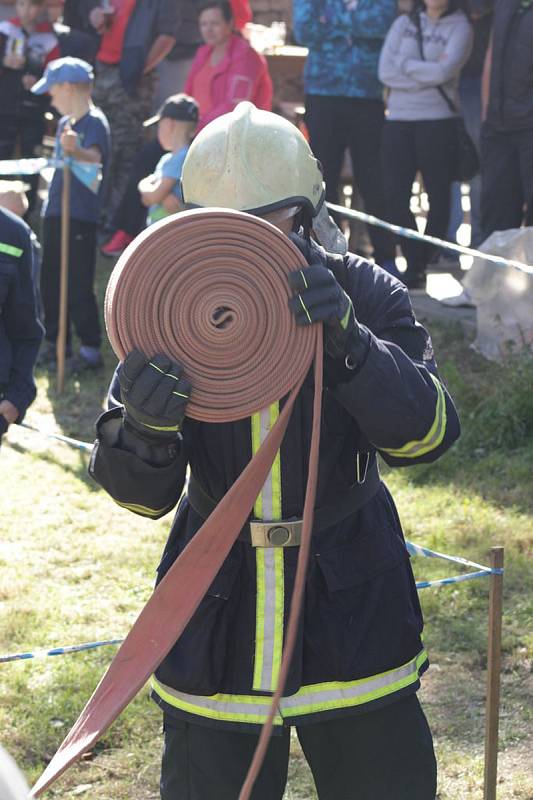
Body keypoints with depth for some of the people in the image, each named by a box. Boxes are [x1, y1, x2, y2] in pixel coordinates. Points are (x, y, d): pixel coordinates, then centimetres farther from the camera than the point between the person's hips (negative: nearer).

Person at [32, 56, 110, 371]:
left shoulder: (95, 123, -14)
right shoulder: (66, 123, 13)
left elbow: (95, 157, -33)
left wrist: (76, 150, -54)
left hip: (81, 217, -9)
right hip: (56, 212, 9)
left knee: (79, 285, -6)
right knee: (51, 280, 13)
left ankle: (92, 349, 2)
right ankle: (56, 341, 25)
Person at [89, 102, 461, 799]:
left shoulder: (363, 295, -8)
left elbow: (426, 434, -19)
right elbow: (140, 494, -9)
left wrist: (349, 344, -36)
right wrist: (144, 427, -33)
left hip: (351, 609, 0)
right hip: (216, 620, 1)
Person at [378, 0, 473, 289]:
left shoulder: (460, 27, 3)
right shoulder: (404, 23, 13)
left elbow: (445, 71, -13)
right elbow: (385, 72, 0)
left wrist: (405, 63, -3)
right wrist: (428, 74, -9)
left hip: (438, 121, -3)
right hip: (398, 120, 3)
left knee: (438, 195, 0)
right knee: (395, 195, -3)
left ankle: (420, 265, 11)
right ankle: (415, 264, 5)